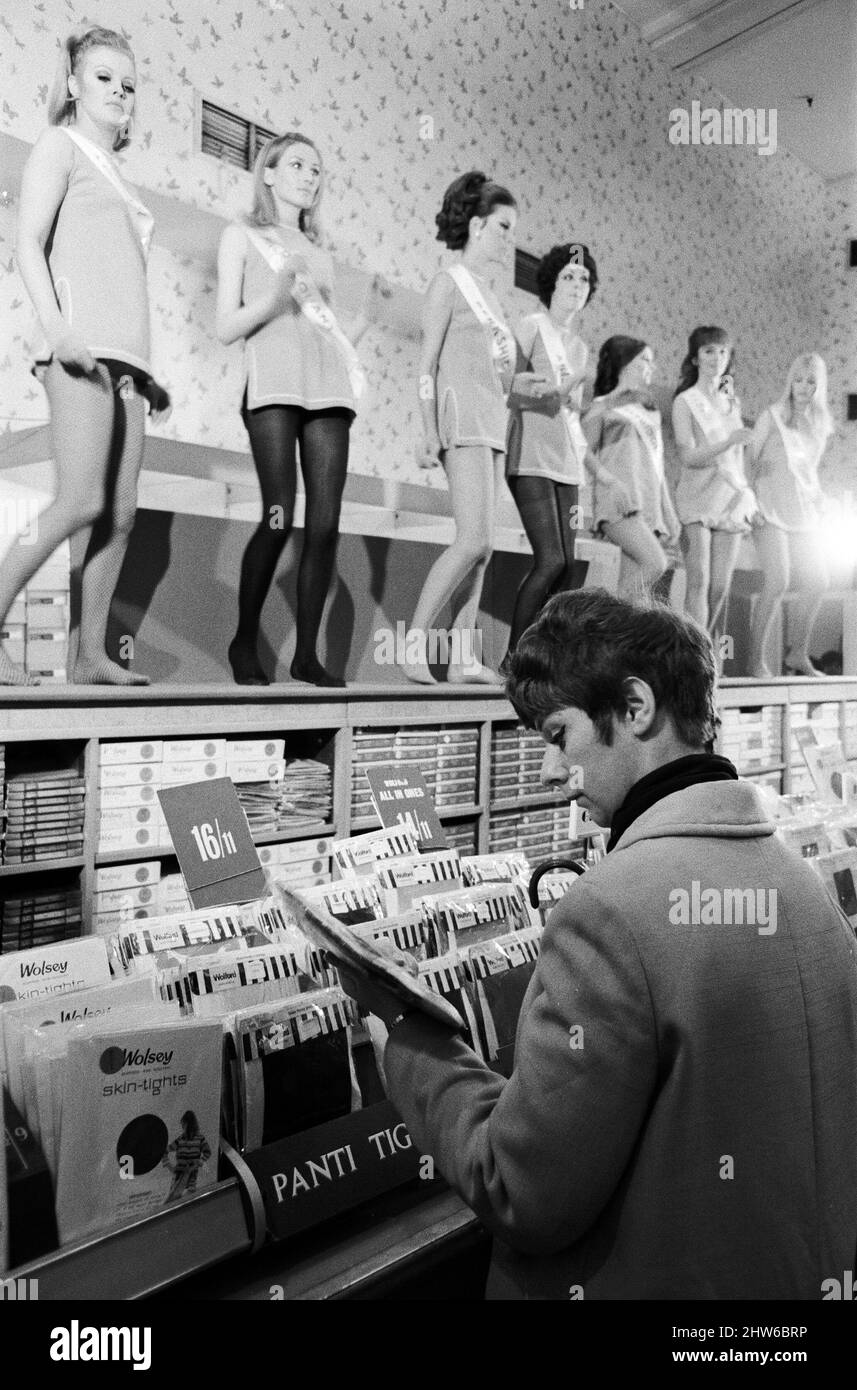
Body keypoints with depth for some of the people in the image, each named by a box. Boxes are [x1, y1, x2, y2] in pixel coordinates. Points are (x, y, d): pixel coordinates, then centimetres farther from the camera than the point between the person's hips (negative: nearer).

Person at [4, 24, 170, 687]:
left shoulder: (114, 173, 29)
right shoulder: (60, 144, 9)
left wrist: (147, 372, 17)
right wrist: (56, 327, -21)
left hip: (123, 359, 7)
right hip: (82, 351, -7)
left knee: (120, 514, -1)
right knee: (81, 504, -18)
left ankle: (91, 656, 0)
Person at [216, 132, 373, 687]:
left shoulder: (320, 252, 28)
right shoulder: (244, 236, 15)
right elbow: (227, 328, 4)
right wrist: (276, 296, -11)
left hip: (329, 387, 5)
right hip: (275, 384, -4)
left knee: (326, 523, -7)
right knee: (279, 517, -16)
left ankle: (307, 653, -2)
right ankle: (245, 642, 0)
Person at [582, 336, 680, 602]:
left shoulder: (650, 412, 25)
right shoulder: (602, 406, 7)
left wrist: (670, 514, 20)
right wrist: (608, 479, -17)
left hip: (649, 505, 6)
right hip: (619, 502, -6)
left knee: (630, 584, -3)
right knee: (656, 563, -24)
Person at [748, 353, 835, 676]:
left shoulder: (822, 425, 14)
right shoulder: (772, 416, -1)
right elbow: (750, 460, -3)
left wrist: (818, 498, 9)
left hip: (805, 511, 6)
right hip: (772, 508, -6)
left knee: (817, 582, 1)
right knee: (777, 582, -17)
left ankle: (798, 655, 15)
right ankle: (758, 660, -10)